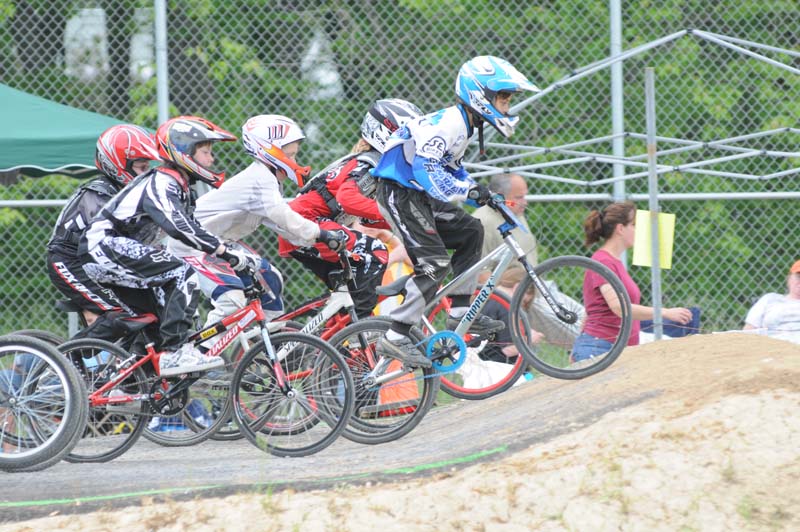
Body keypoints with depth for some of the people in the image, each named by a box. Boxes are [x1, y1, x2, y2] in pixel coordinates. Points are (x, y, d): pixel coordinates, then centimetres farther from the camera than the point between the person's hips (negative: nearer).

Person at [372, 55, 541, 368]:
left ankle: (460, 314, 13)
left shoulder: (464, 125, 12)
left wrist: (479, 193, 10)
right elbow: (425, 170, -29)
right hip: (399, 193, -10)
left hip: (419, 196, 10)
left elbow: (450, 167, 22)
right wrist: (468, 190, -33)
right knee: (434, 264, -16)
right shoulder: (448, 123, -21)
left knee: (470, 233, 11)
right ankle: (394, 339, -16)